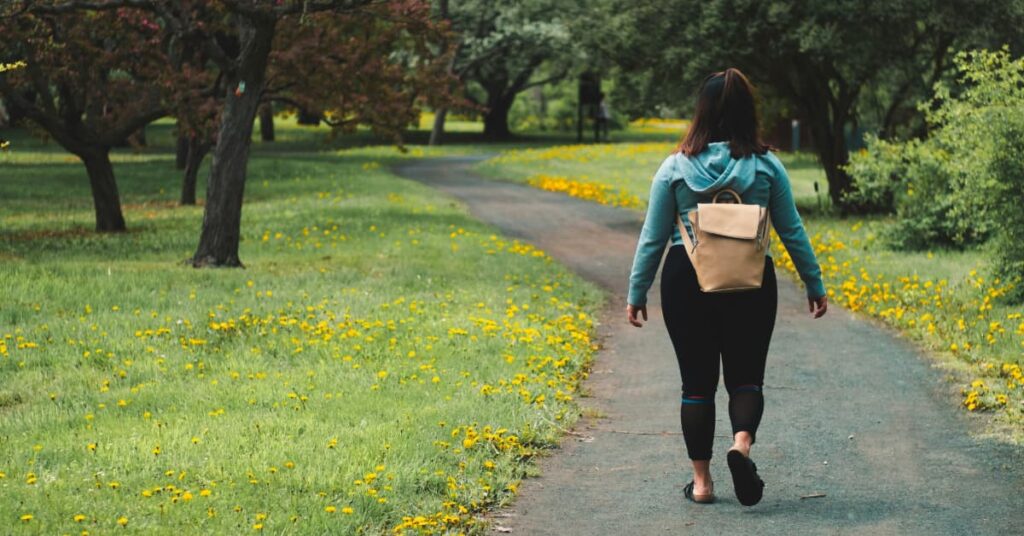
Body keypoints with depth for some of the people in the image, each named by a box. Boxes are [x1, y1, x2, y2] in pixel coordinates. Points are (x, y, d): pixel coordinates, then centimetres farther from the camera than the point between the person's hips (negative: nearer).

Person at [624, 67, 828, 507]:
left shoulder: (675, 167, -3)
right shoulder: (766, 166, -3)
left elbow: (653, 237, 0)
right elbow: (792, 231, 3)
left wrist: (636, 292, 9)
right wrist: (815, 285, 13)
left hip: (686, 281, 0)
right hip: (751, 284, 0)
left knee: (697, 382, 9)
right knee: (746, 376, 11)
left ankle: (701, 480, 11)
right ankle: (742, 443, -18)